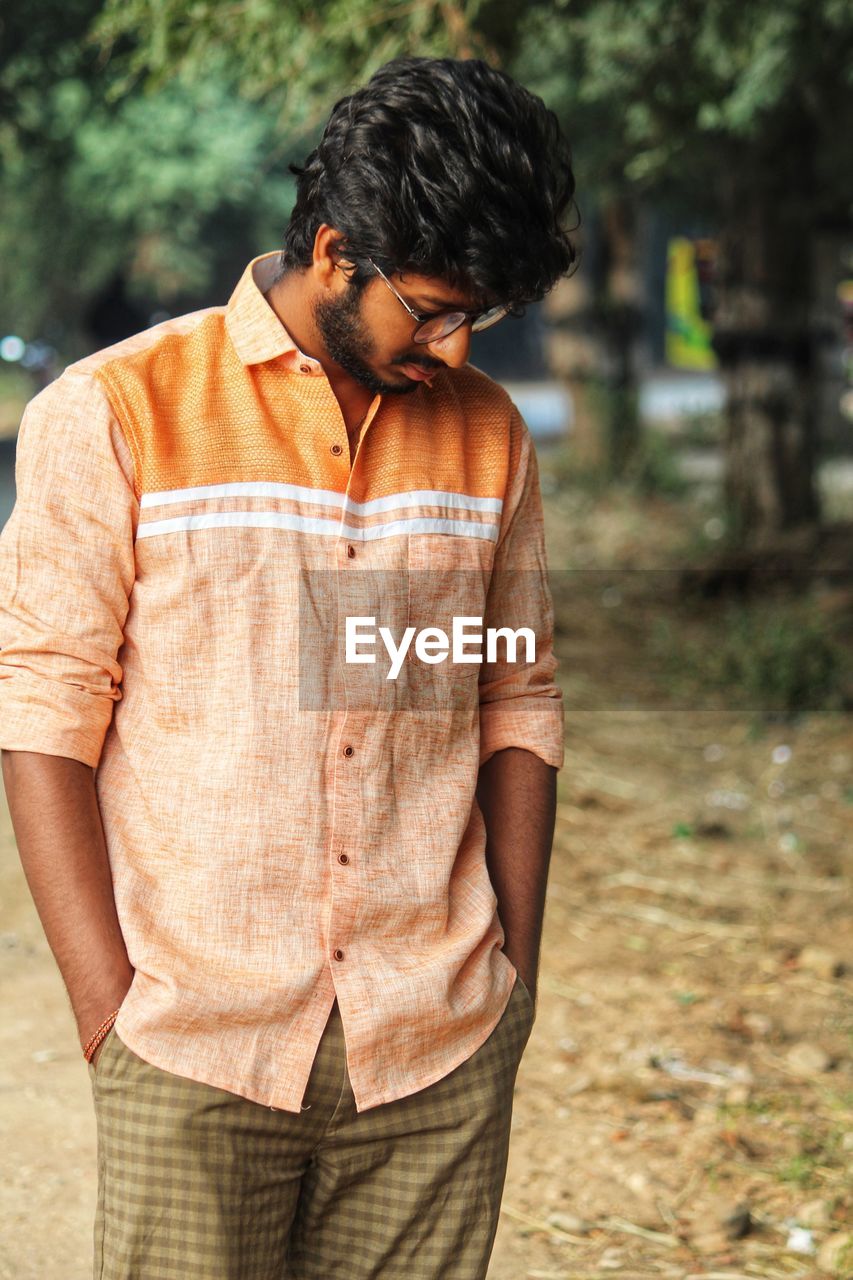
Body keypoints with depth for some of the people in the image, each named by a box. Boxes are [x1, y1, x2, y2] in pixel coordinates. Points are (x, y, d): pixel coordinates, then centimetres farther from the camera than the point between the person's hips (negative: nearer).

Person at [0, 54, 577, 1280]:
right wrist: (107, 1006, -8)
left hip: (440, 1047, 3)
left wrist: (515, 984, 8)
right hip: (195, 1053, -3)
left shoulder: (487, 433, 9)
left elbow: (516, 707, 13)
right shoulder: (115, 414, -3)